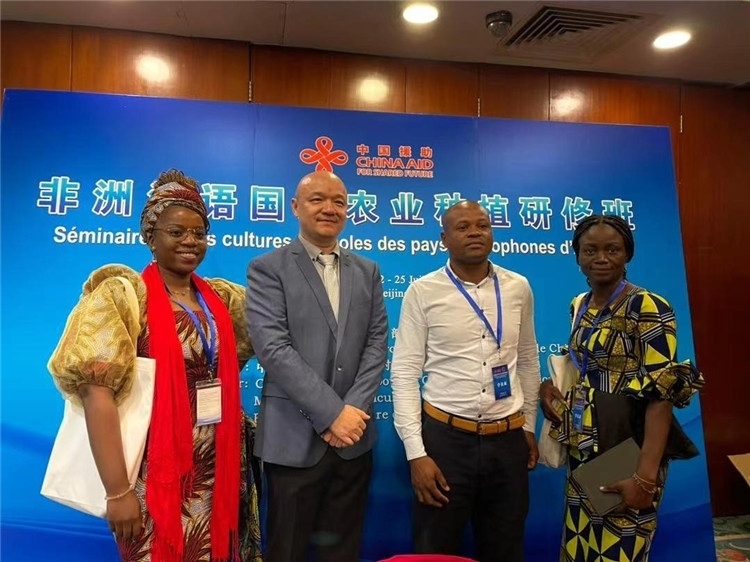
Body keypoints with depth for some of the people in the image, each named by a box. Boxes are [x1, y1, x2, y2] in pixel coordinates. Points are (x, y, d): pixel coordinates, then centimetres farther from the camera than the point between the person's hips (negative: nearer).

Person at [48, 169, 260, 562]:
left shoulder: (221, 296, 5)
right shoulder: (123, 295, -11)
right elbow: (97, 394, -16)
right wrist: (117, 491, -19)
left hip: (220, 469, 5)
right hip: (158, 475, -5)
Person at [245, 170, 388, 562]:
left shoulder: (367, 272, 10)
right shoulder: (267, 269, -4)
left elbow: (376, 344, 3)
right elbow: (274, 349, -14)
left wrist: (352, 410, -10)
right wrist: (330, 414, -17)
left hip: (353, 434, 4)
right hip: (294, 438, -3)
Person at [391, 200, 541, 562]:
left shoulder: (518, 288, 3)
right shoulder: (422, 291, -7)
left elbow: (528, 361, 12)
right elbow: (404, 373, -8)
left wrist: (529, 426, 14)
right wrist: (416, 452, -11)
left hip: (508, 439, 3)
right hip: (445, 437, -3)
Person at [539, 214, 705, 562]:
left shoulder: (647, 307, -14)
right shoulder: (579, 305, 7)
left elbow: (661, 392, -19)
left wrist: (646, 475, -25)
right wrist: (550, 384, -1)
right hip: (583, 451, 6)